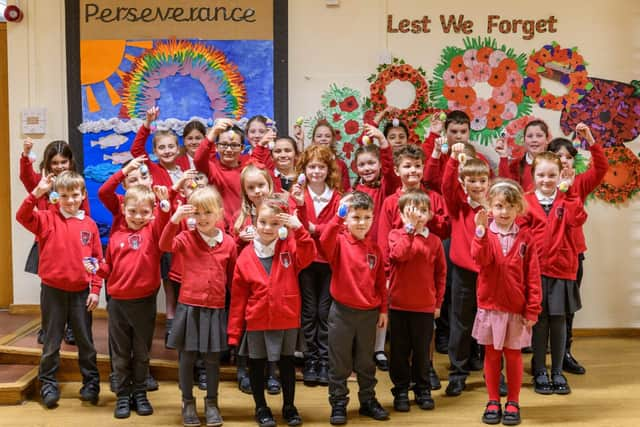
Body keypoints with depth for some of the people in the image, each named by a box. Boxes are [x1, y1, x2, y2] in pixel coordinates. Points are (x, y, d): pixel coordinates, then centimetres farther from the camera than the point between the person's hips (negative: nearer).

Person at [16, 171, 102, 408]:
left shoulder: (89, 225, 1)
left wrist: (95, 289, -1)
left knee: (85, 341, 12)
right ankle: (48, 384, 22)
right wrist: (37, 193, -32)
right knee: (52, 342, 9)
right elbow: (23, 217, -21)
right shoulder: (47, 219, -2)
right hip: (53, 290, -1)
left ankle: (91, 383, 25)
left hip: (81, 292, 1)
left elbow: (97, 259, 3)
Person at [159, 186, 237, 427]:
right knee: (187, 357, 8)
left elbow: (232, 278, 7)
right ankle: (188, 403, 25)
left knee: (213, 358, 11)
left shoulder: (229, 243, 0)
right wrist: (174, 220, -34)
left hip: (216, 309, 1)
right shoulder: (186, 238, -3)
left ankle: (211, 403, 28)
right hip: (189, 308, -1)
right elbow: (165, 246, -22)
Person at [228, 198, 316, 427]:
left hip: (287, 320, 0)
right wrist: (234, 331, -3)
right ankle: (261, 408, 31)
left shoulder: (290, 246, -3)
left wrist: (299, 229, -32)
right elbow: (238, 297, -3)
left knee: (287, 364, 15)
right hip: (256, 322, 0)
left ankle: (289, 406, 32)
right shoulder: (246, 256, -6)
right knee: (256, 365, 12)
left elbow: (308, 256, -25)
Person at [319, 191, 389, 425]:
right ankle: (338, 404, 19)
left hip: (369, 313, 3)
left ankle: (368, 401, 31)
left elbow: (381, 281, 9)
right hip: (342, 311, -3)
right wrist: (338, 216, -40)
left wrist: (383, 309, 8)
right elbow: (324, 241, -32)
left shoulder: (374, 248, 4)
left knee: (366, 362, 16)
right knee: (339, 364, 7)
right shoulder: (339, 242, -7)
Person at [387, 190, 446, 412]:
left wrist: (438, 302, 6)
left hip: (425, 307, 1)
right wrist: (410, 228, -22)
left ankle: (423, 390, 26)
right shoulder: (396, 234, -2)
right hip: (399, 305, -1)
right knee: (400, 351, 8)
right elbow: (399, 254, -23)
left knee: (422, 351, 11)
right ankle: (401, 391, 21)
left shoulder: (434, 241, 1)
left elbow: (441, 273, 7)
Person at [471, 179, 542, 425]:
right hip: (490, 306, 0)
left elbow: (533, 277, -2)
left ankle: (513, 403, 22)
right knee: (491, 354, 10)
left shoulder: (525, 239, -2)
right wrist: (481, 230, -33)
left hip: (517, 309, 0)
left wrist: (532, 310, -6)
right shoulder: (484, 235, -2)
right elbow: (480, 259, -23)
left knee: (513, 355, 9)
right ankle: (493, 402, 22)